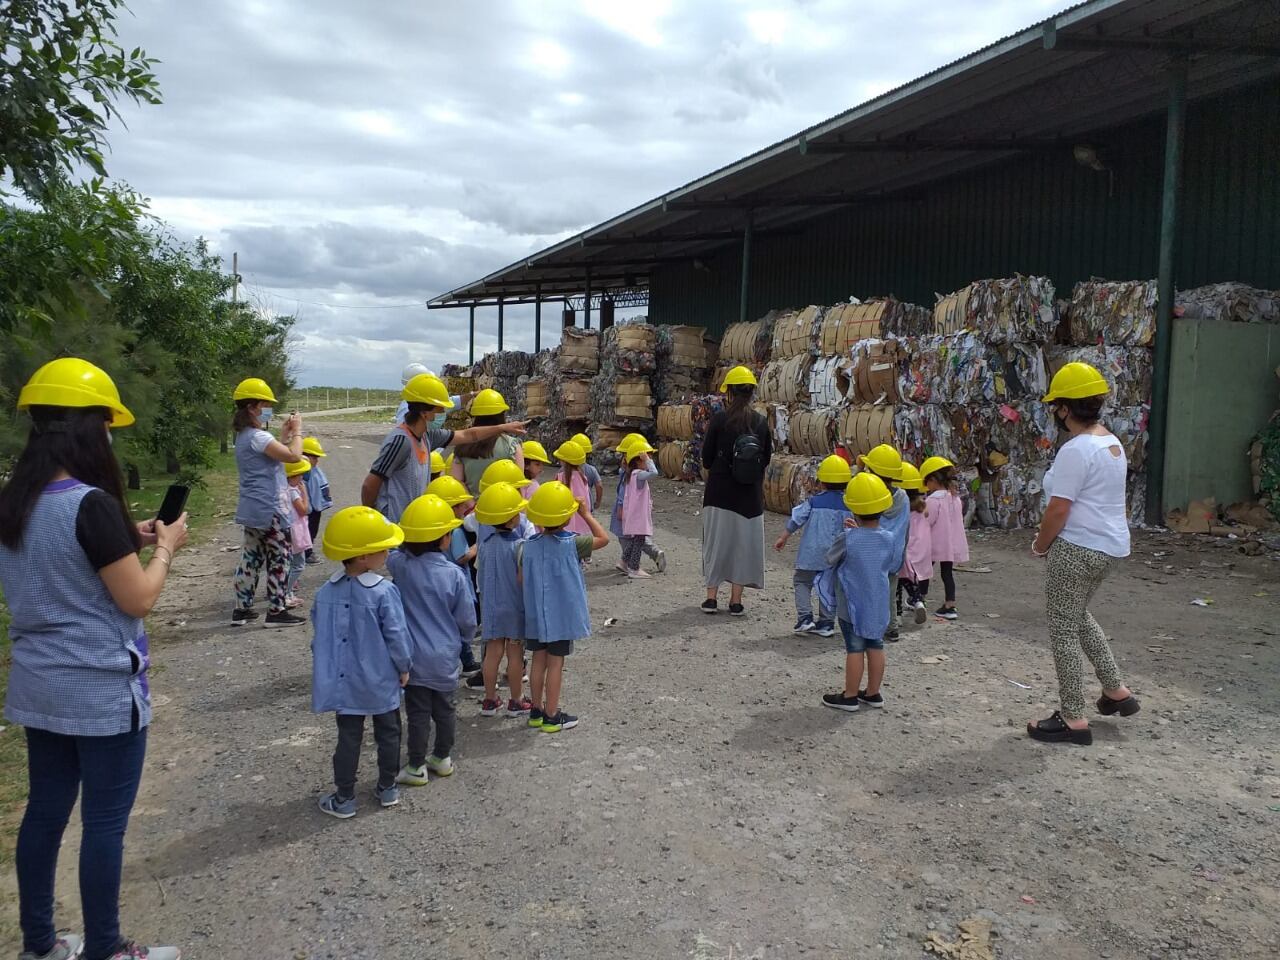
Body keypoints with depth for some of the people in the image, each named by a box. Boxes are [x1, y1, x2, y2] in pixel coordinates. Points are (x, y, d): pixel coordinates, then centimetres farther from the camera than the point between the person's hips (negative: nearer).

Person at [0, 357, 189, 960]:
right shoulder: (91, 505, -22)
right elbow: (138, 600, -17)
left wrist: (127, 540, 12)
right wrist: (164, 549, -2)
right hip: (102, 692, -8)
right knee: (104, 822, 6)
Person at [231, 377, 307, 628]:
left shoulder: (244, 436, 14)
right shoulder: (257, 436, -18)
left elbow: (273, 452, 20)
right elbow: (294, 456, -22)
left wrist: (285, 432, 14)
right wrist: (297, 431, -8)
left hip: (252, 510, 10)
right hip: (268, 509, -10)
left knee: (251, 557, 15)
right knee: (279, 559, -2)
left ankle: (242, 609, 20)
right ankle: (277, 611, 3)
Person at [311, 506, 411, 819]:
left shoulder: (326, 593, -7)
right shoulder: (384, 591, -21)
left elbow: (320, 636, 2)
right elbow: (396, 635, -17)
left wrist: (327, 668, 17)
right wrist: (404, 667, -1)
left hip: (345, 682, 3)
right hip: (381, 681, -3)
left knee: (348, 737, 13)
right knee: (388, 734, 17)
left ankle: (344, 799, 19)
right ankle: (387, 788, 29)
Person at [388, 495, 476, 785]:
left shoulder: (400, 567, -13)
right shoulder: (455, 574, -14)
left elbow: (393, 555, 14)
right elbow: (467, 619, -6)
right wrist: (464, 640, 12)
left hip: (414, 657, -1)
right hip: (445, 657, 1)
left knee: (418, 712, 9)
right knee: (444, 708, 18)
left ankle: (417, 767, 17)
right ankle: (443, 758, 32)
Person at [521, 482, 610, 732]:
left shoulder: (527, 546, -4)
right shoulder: (572, 544, -17)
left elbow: (521, 581, 2)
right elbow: (603, 539, -7)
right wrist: (586, 514, -1)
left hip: (535, 615, 4)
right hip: (562, 615, -4)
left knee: (539, 661, 14)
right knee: (555, 664, 4)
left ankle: (536, 711, 25)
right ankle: (551, 716, 13)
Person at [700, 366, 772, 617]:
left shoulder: (719, 419, -11)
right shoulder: (761, 423, -3)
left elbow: (706, 457, -5)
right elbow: (766, 458, 5)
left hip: (719, 492, -1)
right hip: (750, 495, 2)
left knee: (716, 541, 10)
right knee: (743, 542, 10)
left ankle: (711, 597, 14)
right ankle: (736, 601, 13)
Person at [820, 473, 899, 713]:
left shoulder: (848, 539, -20)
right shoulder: (889, 538, -6)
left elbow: (830, 558, -5)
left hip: (853, 605, -5)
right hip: (879, 604, 5)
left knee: (855, 649, 2)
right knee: (876, 646, 13)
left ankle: (850, 697, 11)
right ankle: (873, 693, 24)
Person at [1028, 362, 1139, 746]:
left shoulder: (1075, 450, -20)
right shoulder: (1113, 443, 10)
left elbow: (1057, 511, -21)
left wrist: (1040, 545, -4)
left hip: (1077, 549, -10)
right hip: (1110, 546, 10)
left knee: (1064, 630, 1)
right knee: (1079, 616, 27)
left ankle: (1073, 719, 9)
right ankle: (1116, 691, 32)